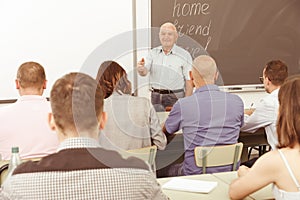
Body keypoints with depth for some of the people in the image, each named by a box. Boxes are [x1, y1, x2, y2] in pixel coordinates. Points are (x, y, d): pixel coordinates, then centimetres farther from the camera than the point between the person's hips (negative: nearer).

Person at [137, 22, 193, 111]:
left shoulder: (184, 55, -5)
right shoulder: (153, 53, 6)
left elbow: (189, 82, -6)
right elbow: (145, 72, -6)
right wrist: (141, 69, -31)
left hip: (175, 97, -3)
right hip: (155, 97, 3)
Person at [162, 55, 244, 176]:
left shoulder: (182, 105, -14)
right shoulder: (236, 101, -5)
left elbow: (165, 132, 8)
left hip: (196, 175, -4)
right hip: (230, 172, 4)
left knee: (170, 171, 26)